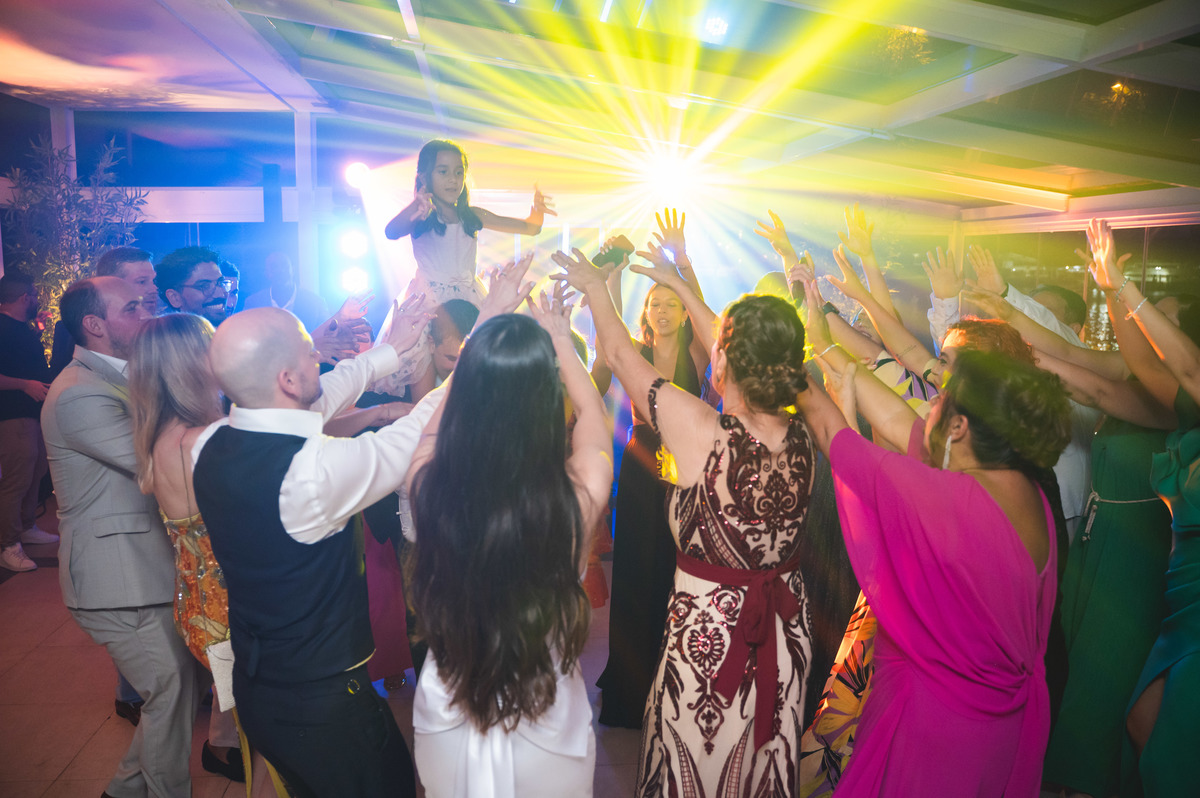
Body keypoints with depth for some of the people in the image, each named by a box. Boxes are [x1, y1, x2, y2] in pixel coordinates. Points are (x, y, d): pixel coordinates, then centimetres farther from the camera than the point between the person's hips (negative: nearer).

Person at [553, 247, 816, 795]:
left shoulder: (701, 432, -27)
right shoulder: (799, 435, -11)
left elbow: (619, 353, -12)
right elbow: (745, 358, 4)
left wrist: (595, 287, 6)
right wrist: (678, 282, 14)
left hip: (707, 633, -5)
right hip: (785, 633, 5)